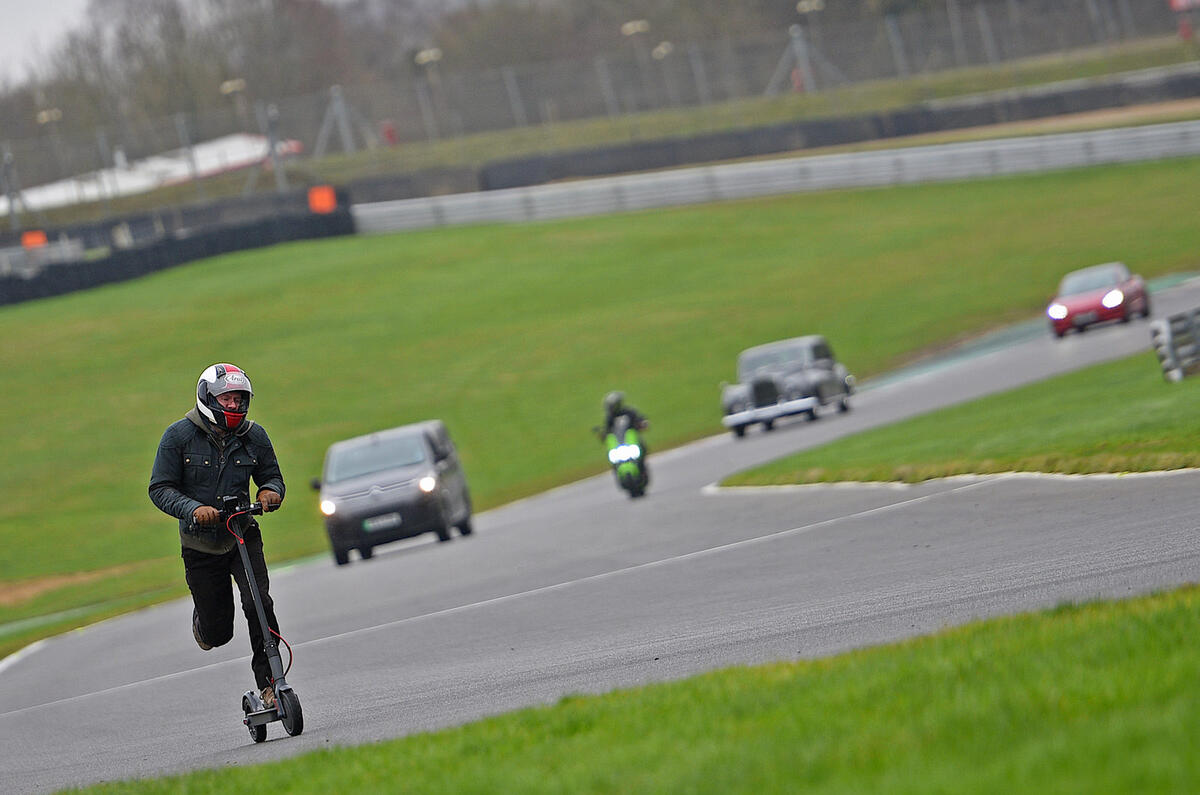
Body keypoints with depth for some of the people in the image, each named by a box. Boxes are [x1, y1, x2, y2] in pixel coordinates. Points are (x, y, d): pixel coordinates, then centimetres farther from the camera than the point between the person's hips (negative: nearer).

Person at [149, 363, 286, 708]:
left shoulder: (254, 436, -2)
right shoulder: (180, 435, -10)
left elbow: (271, 475, 11)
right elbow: (160, 489, -10)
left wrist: (270, 491, -14)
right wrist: (193, 509, -28)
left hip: (243, 534, 1)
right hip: (200, 544, -1)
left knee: (258, 603, -22)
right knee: (218, 634, 5)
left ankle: (268, 682, -14)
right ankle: (203, 618, 43)